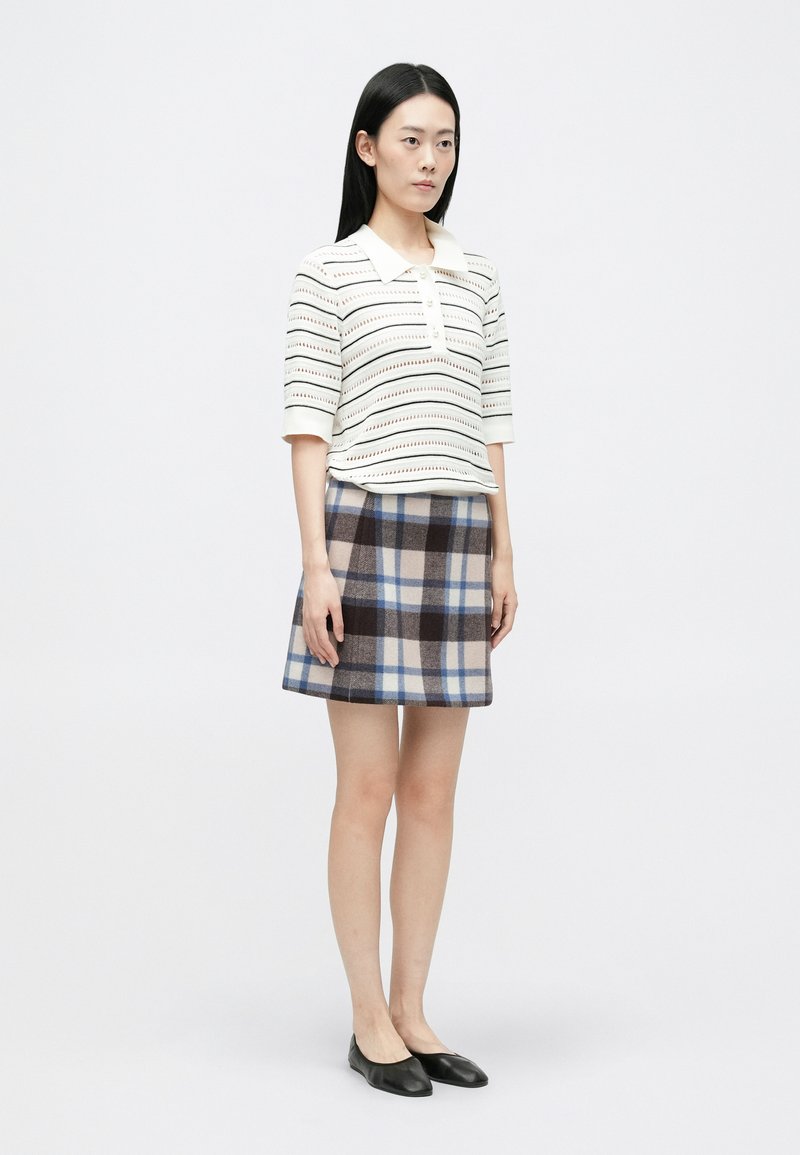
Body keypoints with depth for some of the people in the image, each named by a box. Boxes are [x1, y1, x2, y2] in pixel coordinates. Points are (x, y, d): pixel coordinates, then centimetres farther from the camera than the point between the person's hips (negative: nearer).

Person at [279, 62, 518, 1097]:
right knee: (368, 788, -1)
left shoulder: (475, 277, 13)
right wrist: (317, 562, -12)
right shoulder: (329, 272, 0)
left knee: (433, 789, 7)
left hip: (457, 539, 5)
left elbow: (491, 424, 15)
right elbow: (307, 424, -5)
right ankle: (370, 1023, 9)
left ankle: (413, 1013, 16)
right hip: (364, 527, -5)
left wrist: (502, 555, 10)